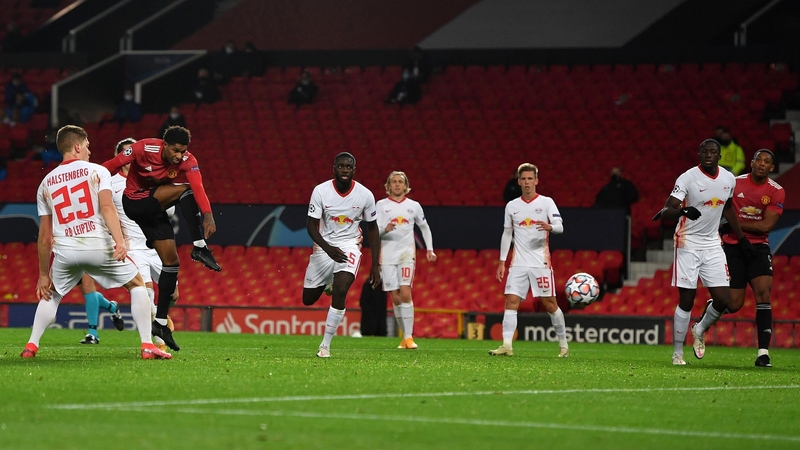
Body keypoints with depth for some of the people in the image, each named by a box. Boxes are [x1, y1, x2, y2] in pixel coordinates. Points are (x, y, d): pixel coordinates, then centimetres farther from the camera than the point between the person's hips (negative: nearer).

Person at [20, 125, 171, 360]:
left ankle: (31, 346, 16)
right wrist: (119, 241, -23)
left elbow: (44, 237, 16)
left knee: (51, 294, 29)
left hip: (64, 250, 3)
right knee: (137, 285, 14)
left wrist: (44, 274, 20)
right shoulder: (97, 171, 5)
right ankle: (147, 346, 4)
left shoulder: (46, 183, 15)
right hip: (99, 245, -3)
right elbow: (107, 207, -14)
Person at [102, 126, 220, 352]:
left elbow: (199, 187, -32)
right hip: (134, 203, -5)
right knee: (184, 189, -25)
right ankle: (199, 247, -29)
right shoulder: (144, 148, -23)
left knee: (171, 262, 0)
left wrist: (207, 215, -49)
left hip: (154, 210, 5)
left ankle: (161, 322, 7)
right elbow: (113, 166, -15)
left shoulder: (187, 161, -16)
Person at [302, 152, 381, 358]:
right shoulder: (321, 191, -13)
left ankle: (325, 345, -14)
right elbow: (311, 225, -10)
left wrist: (376, 265, 0)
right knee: (308, 299, 7)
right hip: (324, 245, 1)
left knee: (340, 291, -24)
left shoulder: (365, 195, -10)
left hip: (349, 245, -1)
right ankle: (327, 284, 46)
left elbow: (372, 229, 2)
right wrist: (328, 248, -28)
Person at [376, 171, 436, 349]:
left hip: (407, 254, 0)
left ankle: (408, 337, -16)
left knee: (405, 293, -16)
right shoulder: (381, 205, 4)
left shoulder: (414, 206, 9)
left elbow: (425, 227, 22)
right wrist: (385, 229, -26)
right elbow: (374, 231, -4)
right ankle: (405, 336, 11)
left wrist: (430, 249, 15)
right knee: (395, 299, 0)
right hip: (387, 255, 0)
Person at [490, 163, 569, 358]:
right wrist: (501, 262, 11)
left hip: (541, 263, -3)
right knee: (511, 301, -9)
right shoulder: (512, 206, 10)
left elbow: (559, 226, -10)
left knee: (550, 303, 0)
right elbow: (507, 234, 17)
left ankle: (563, 345, 12)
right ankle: (507, 345, -14)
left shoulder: (546, 202, 0)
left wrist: (550, 226, -35)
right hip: (518, 264, 3)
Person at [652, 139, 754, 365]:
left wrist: (742, 239, 21)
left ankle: (700, 330, 27)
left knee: (723, 299, -2)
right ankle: (677, 353, 6)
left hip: (712, 244, 5)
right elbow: (667, 210, -21)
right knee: (686, 301, -5)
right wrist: (683, 210, -44)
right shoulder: (688, 178, -14)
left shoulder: (728, 179, 2)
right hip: (688, 243, -5)